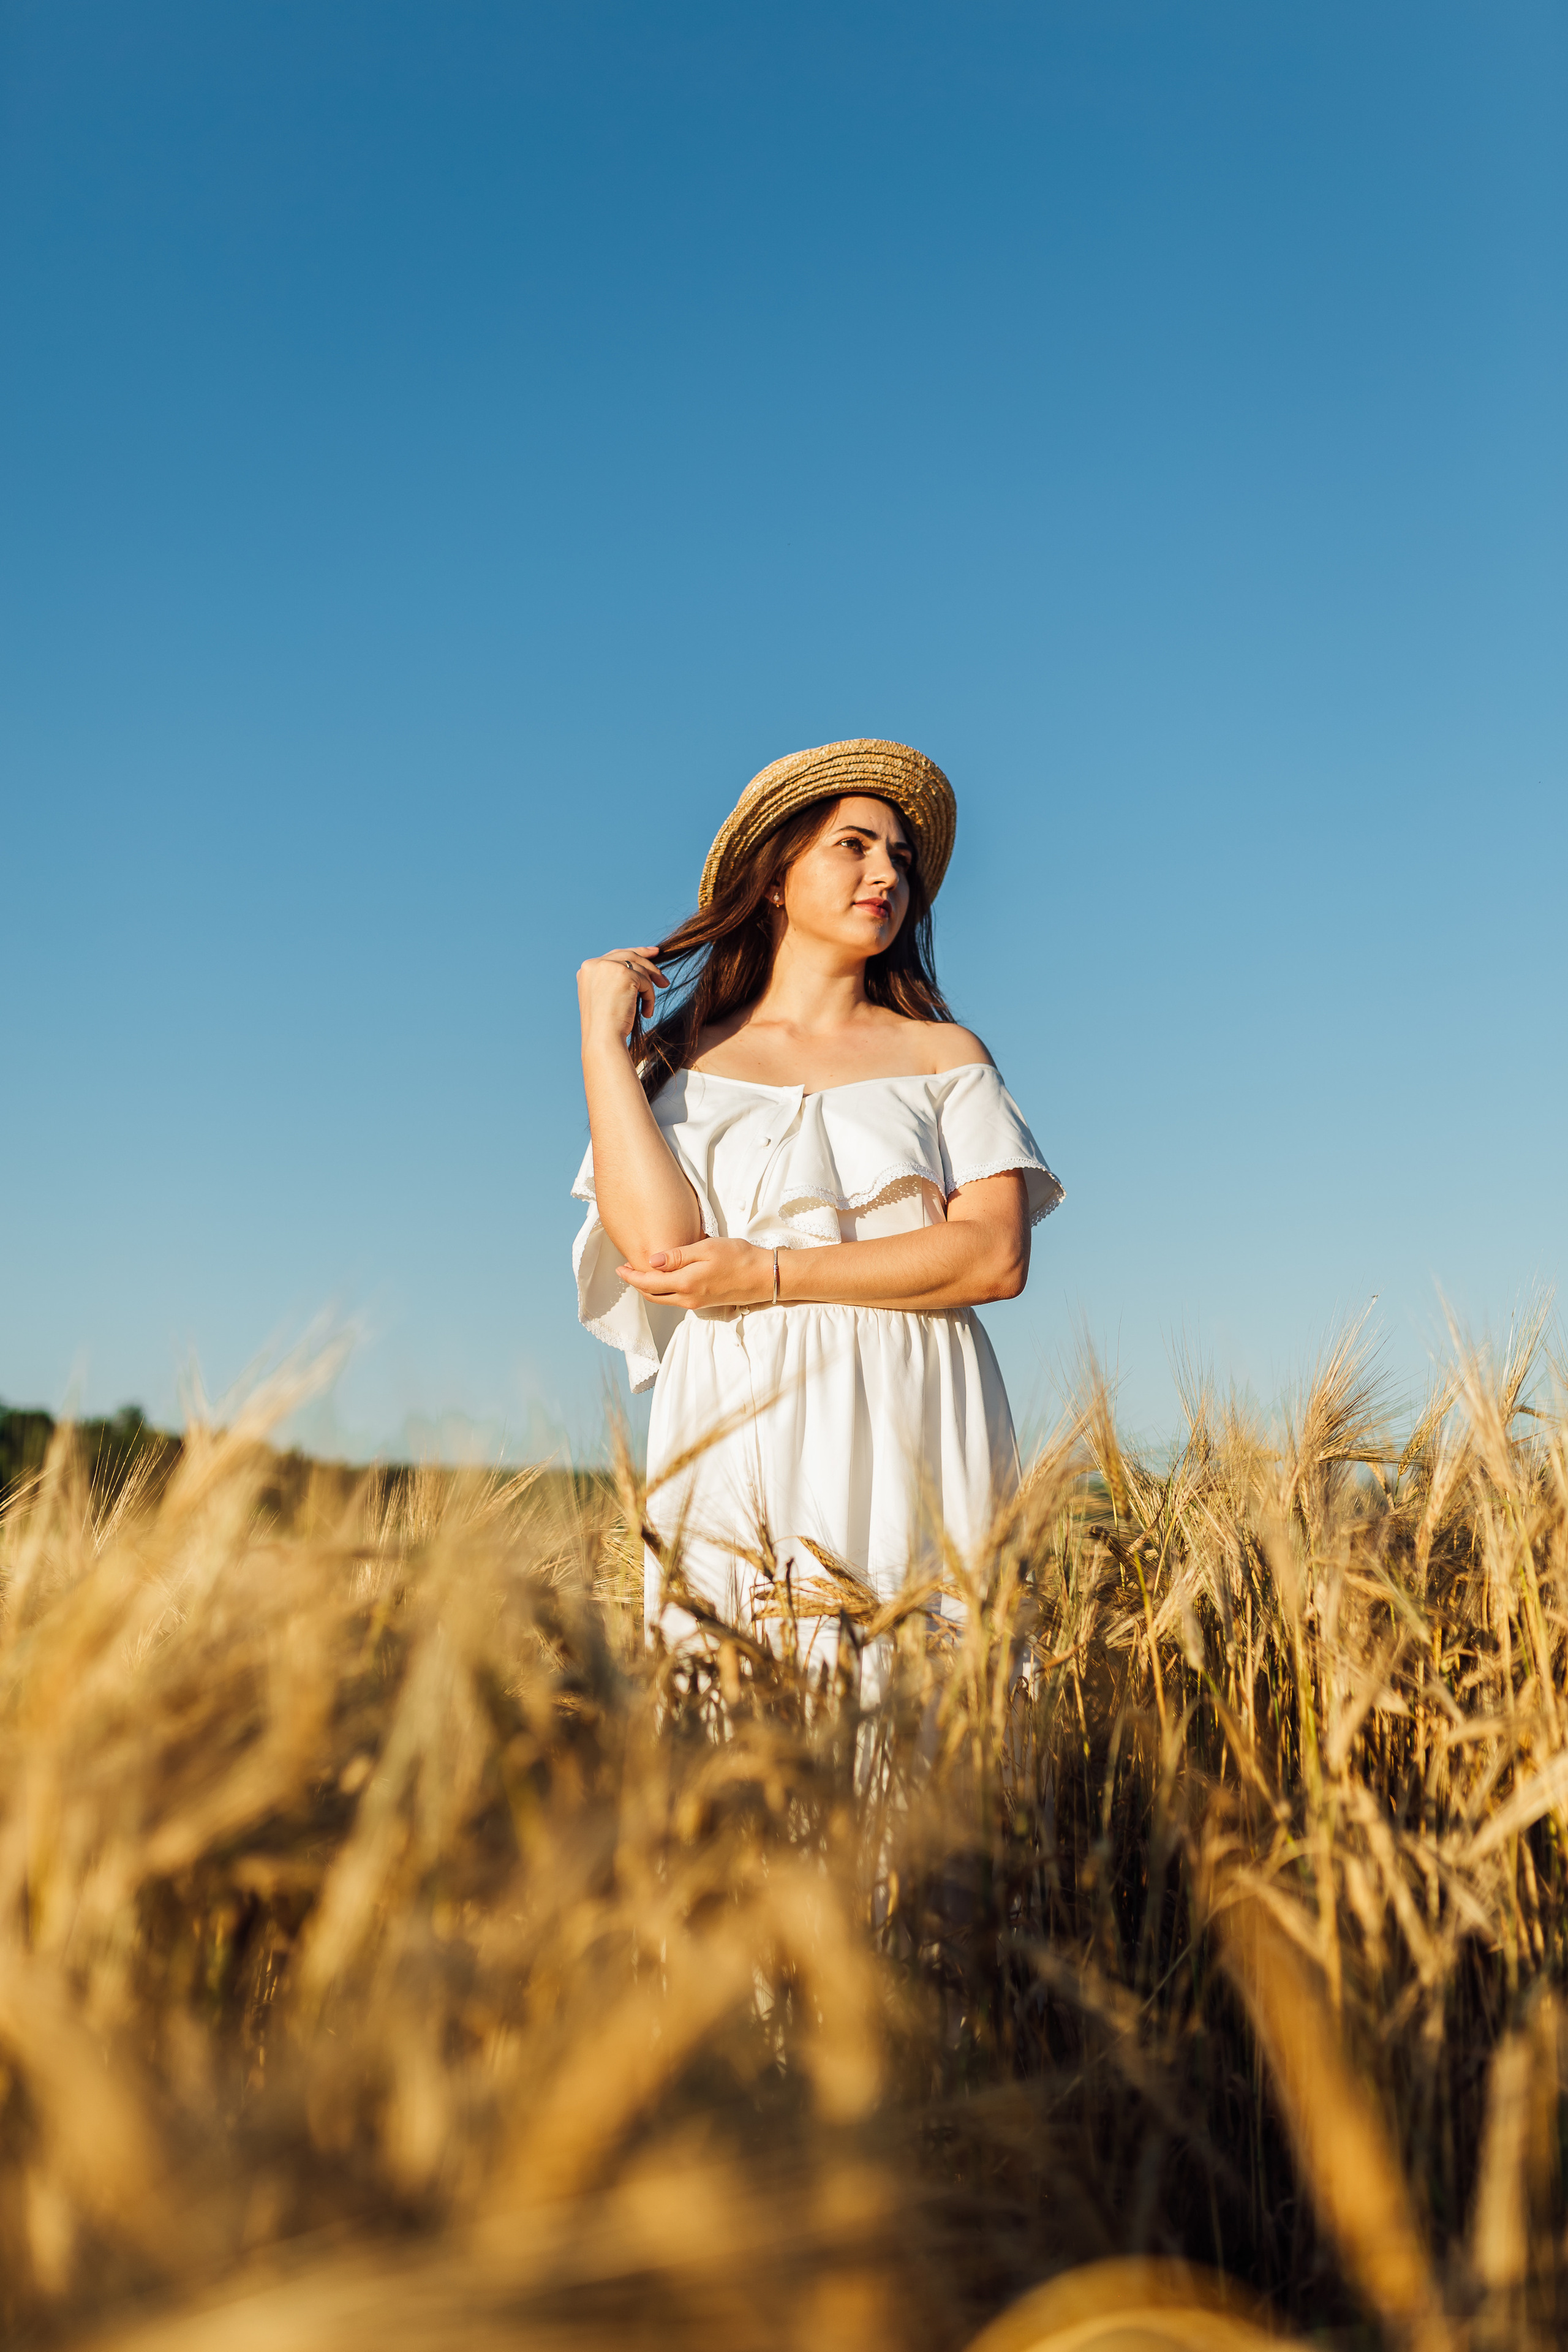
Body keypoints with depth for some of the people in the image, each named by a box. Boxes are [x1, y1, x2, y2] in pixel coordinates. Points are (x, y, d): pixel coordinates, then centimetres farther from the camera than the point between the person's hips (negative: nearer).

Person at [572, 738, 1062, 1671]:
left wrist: (766, 1273, -8)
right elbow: (660, 1246, -7)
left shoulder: (944, 1054, 12)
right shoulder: (677, 1060, 10)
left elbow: (996, 1255, -2)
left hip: (912, 1430, 1)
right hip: (739, 1436, 0)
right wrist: (601, 1036, -3)